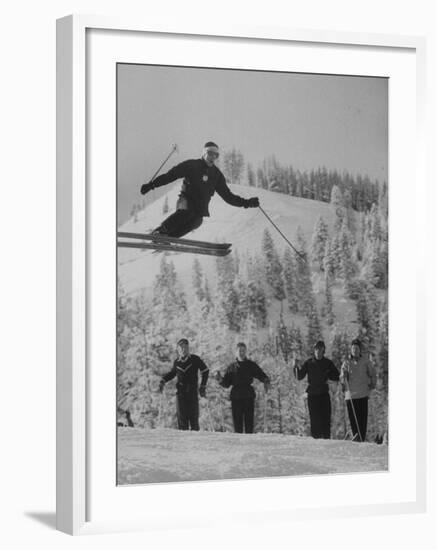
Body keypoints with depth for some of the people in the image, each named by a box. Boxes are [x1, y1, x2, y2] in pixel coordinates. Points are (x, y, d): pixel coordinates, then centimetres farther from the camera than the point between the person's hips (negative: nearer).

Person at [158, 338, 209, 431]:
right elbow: (172, 373, 24)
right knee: (182, 417, -3)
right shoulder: (177, 362, 5)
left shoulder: (195, 359, -3)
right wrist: (163, 381, 10)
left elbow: (205, 371, 8)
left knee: (193, 417, -4)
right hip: (180, 393, 2)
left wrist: (203, 387, 6)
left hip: (193, 392, -2)